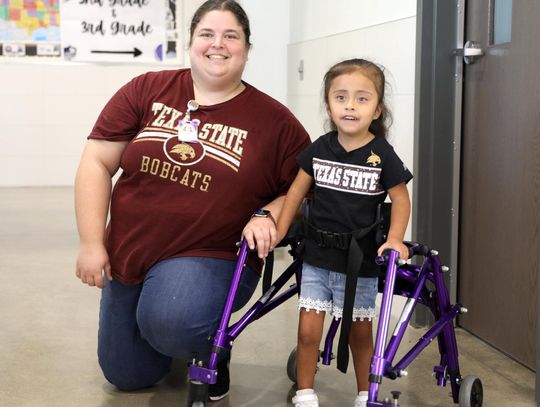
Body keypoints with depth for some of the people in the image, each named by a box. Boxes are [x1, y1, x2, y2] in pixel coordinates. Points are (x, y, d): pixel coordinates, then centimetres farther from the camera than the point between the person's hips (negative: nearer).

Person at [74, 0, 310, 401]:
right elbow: (97, 163, -4)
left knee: (169, 323, -36)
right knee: (127, 375, 16)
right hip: (127, 255, 4)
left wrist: (268, 216, -19)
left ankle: (213, 348, 0)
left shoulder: (275, 120, -6)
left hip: (209, 259, -3)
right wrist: (91, 244, -9)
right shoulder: (146, 91, -4)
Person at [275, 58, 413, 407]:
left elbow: (401, 198, -3)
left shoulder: (382, 155, -10)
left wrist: (395, 240, -16)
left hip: (360, 260, -2)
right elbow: (297, 190, 6)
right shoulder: (319, 149, -3)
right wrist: (279, 231, 2)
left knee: (360, 333, 12)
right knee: (308, 331, 3)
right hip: (317, 256, 2)